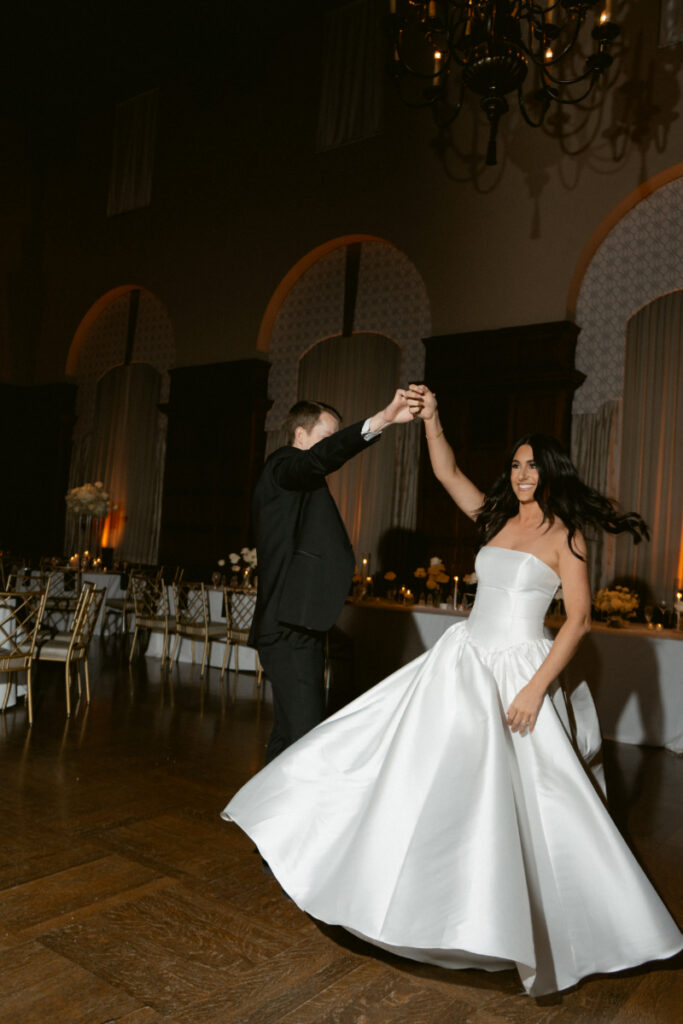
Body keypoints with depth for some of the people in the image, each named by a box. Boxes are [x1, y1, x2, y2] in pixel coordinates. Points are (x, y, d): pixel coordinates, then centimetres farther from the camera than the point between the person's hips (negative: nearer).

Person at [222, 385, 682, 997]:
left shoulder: (566, 534, -5)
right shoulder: (498, 519, 11)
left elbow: (579, 619, -11)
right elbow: (448, 473, 8)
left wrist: (536, 689, -18)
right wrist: (431, 419, -7)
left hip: (517, 671, -6)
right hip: (463, 661, 6)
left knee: (517, 802, -1)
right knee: (417, 762, 7)